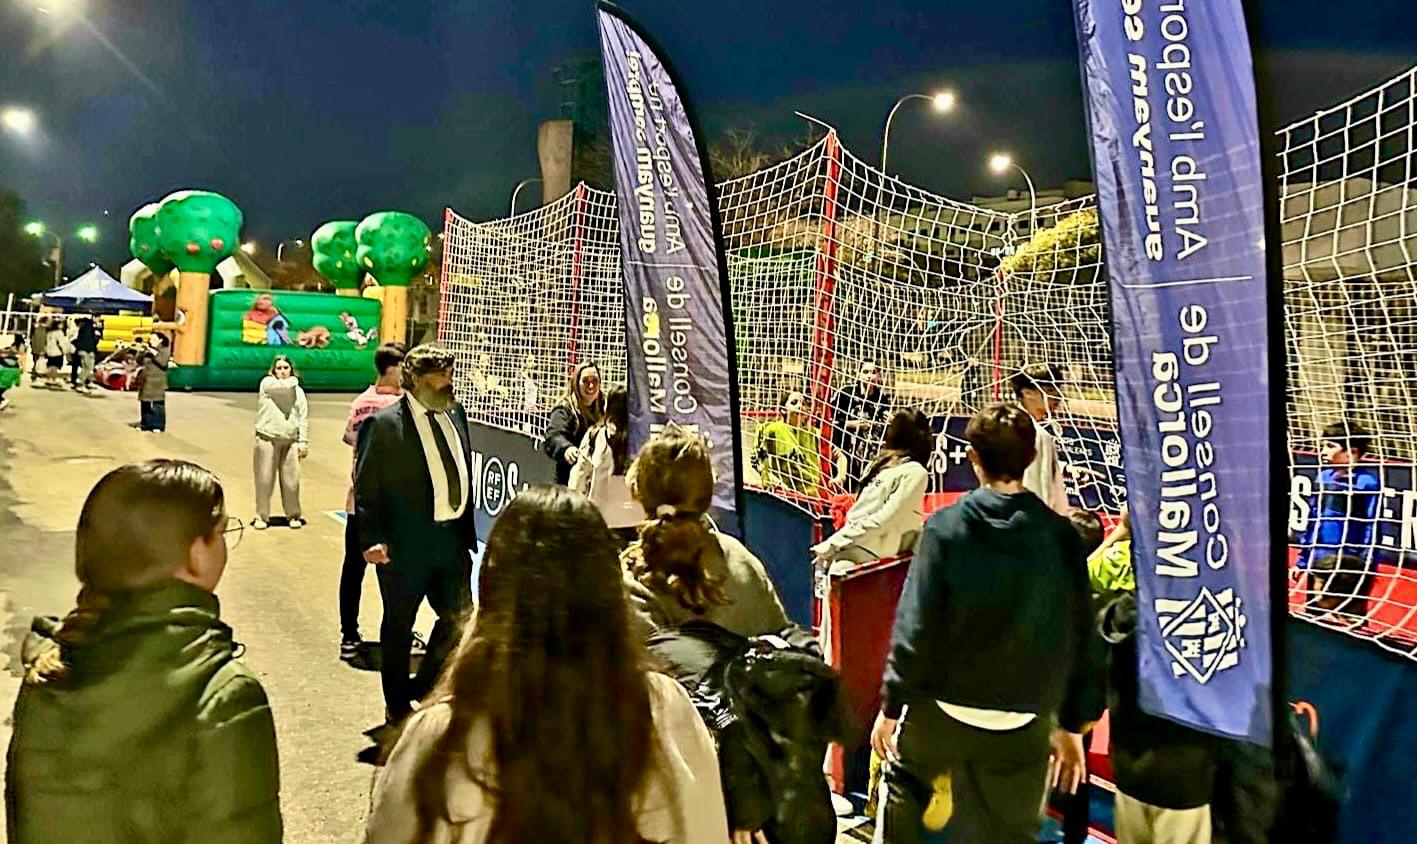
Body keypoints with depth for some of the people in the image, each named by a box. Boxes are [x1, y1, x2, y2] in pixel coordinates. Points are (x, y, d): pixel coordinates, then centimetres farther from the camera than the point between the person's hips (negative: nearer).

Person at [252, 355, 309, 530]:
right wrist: (293, 380, 5)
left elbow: (303, 418, 9)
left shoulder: (298, 391, 13)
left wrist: (303, 442, 0)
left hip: (290, 441, 2)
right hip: (267, 439, -2)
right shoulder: (266, 383, 6)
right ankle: (261, 516, 11)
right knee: (264, 479, 2)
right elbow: (283, 387, -16)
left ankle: (293, 515, 14)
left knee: (291, 480, 2)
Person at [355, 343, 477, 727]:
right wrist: (372, 539, -16)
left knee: (458, 617, 10)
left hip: (453, 537, 6)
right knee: (399, 625, 10)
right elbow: (365, 486, -10)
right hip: (406, 542, -6)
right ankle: (397, 706, 27)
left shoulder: (455, 414, 7)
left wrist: (466, 526, 12)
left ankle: (424, 687, 32)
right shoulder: (384, 424, -11)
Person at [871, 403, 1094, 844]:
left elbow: (915, 626, -12)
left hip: (943, 707, -1)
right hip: (1025, 724, 2)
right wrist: (1071, 725, 11)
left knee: (902, 780, 27)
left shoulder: (946, 527, -13)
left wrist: (891, 706, -1)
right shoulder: (1060, 535, -5)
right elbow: (1076, 637, 0)